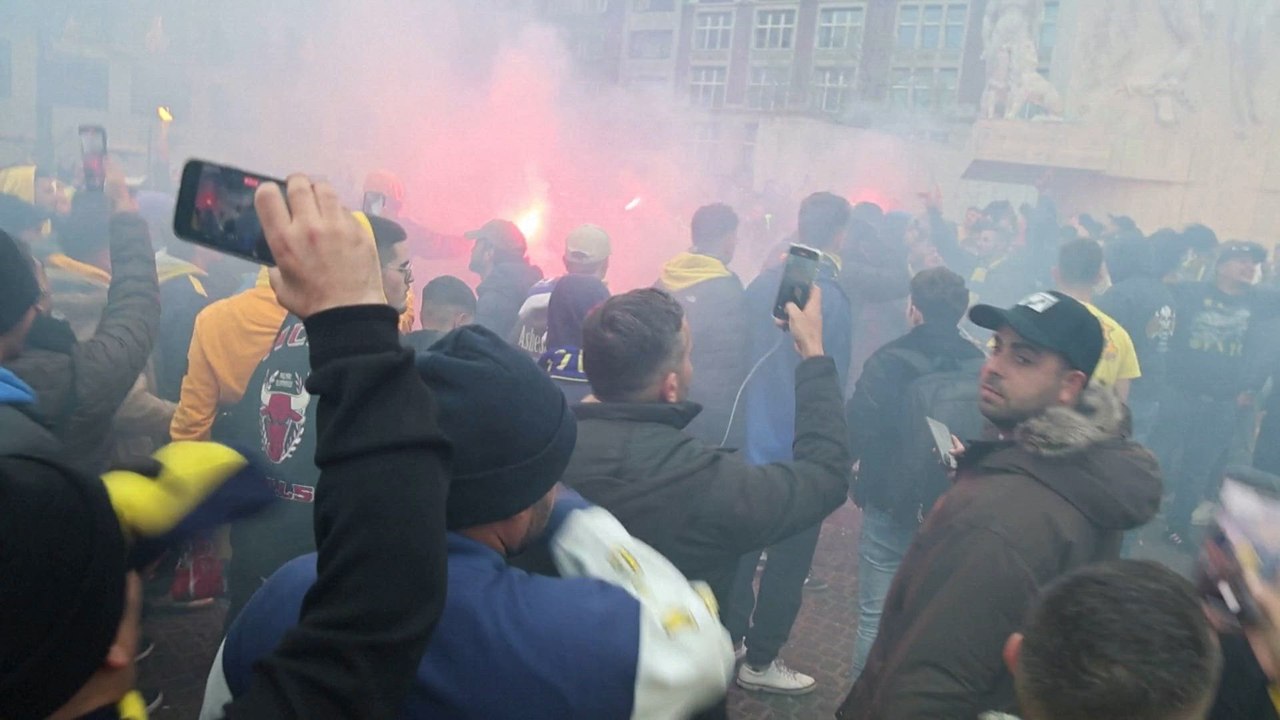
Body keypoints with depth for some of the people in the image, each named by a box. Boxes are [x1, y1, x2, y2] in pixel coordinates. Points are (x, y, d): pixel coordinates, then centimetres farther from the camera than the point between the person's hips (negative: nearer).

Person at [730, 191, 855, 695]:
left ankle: (726, 643, 32)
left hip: (752, 440, 6)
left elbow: (741, 354, 7)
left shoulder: (762, 284, 0)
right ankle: (760, 661, 21)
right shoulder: (831, 297, -19)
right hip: (803, 450, -6)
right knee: (789, 557, 9)